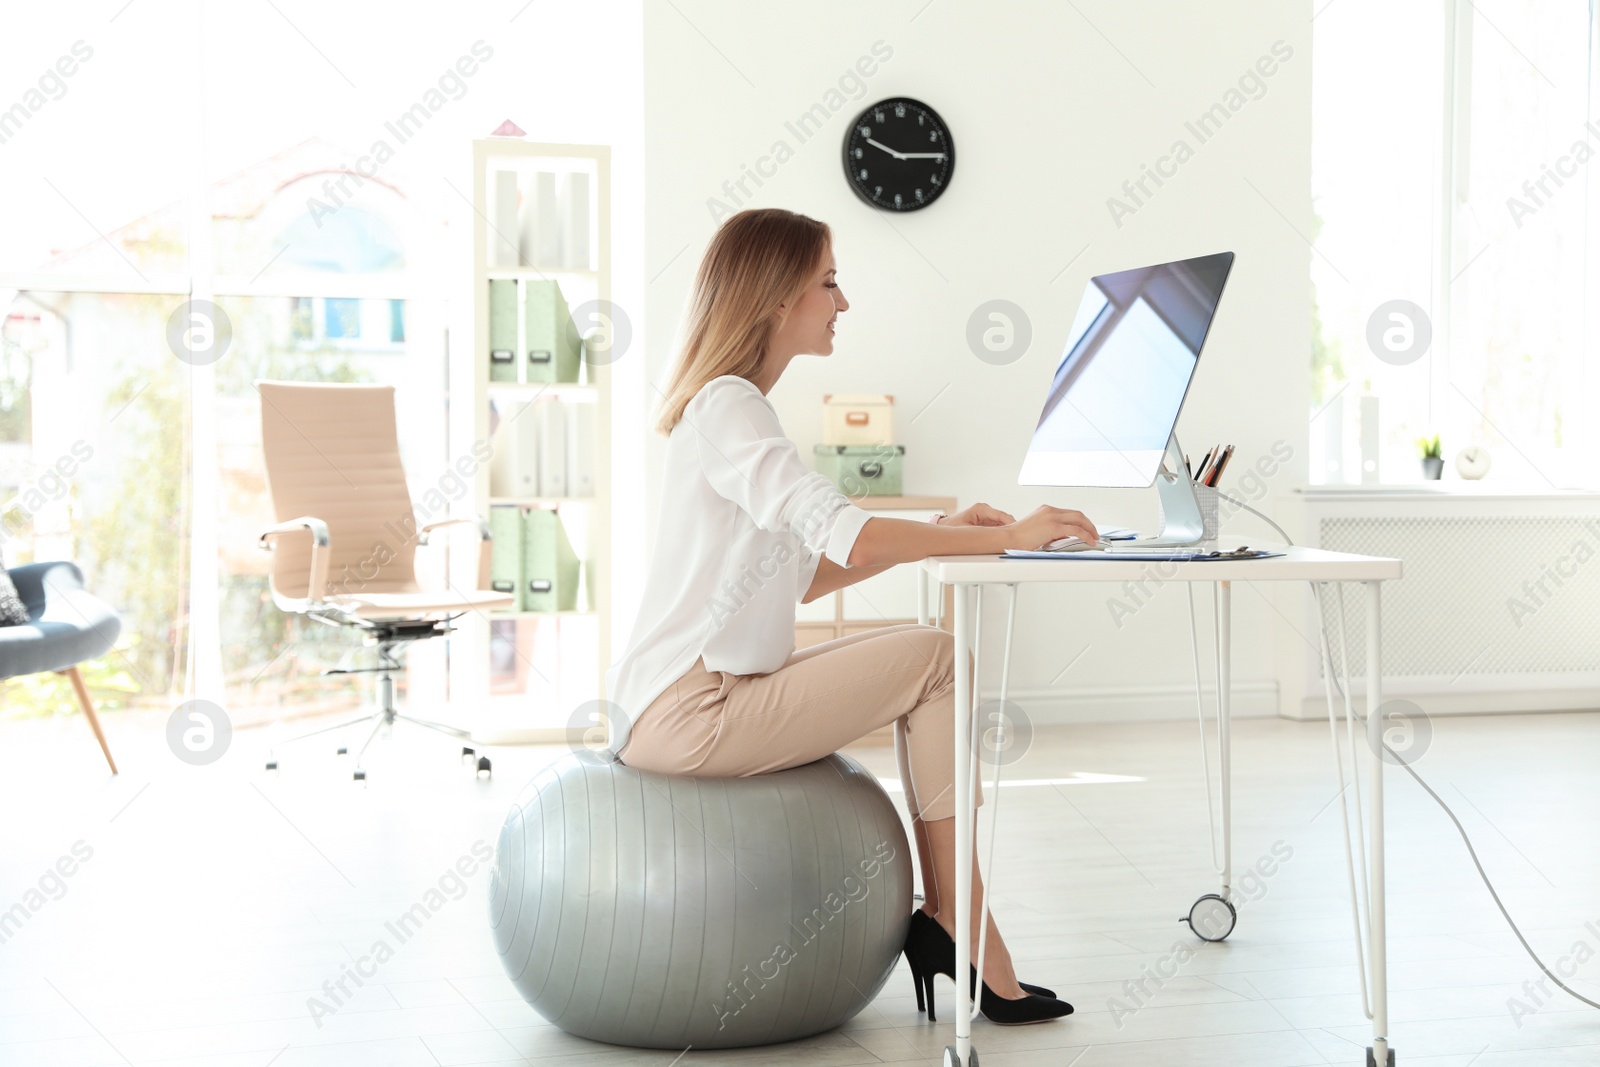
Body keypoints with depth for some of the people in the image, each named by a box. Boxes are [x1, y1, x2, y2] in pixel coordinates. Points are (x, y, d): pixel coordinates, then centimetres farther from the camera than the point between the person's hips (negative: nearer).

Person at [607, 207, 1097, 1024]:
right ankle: (963, 936, -4)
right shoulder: (728, 406, -14)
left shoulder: (732, 405, 18)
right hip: (686, 714, -10)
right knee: (937, 660, -8)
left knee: (933, 664, 8)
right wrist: (1009, 538, -18)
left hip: (709, 694, 10)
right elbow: (851, 538, -27)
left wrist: (943, 532, 7)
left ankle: (947, 922, 2)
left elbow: (806, 574, 17)